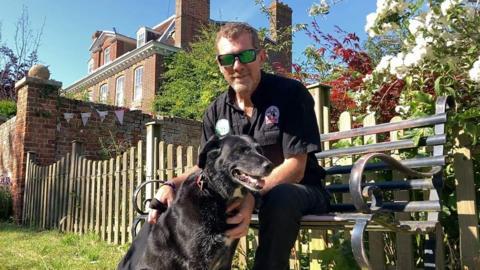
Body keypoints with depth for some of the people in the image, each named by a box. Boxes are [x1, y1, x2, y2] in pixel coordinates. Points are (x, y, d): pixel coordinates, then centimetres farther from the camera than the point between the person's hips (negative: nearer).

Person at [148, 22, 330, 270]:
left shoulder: (291, 93, -14)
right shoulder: (216, 111, 2)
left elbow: (295, 167, -20)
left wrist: (253, 195, -38)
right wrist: (171, 185, -16)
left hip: (300, 190, -4)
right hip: (242, 191, 4)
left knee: (280, 198, -38)